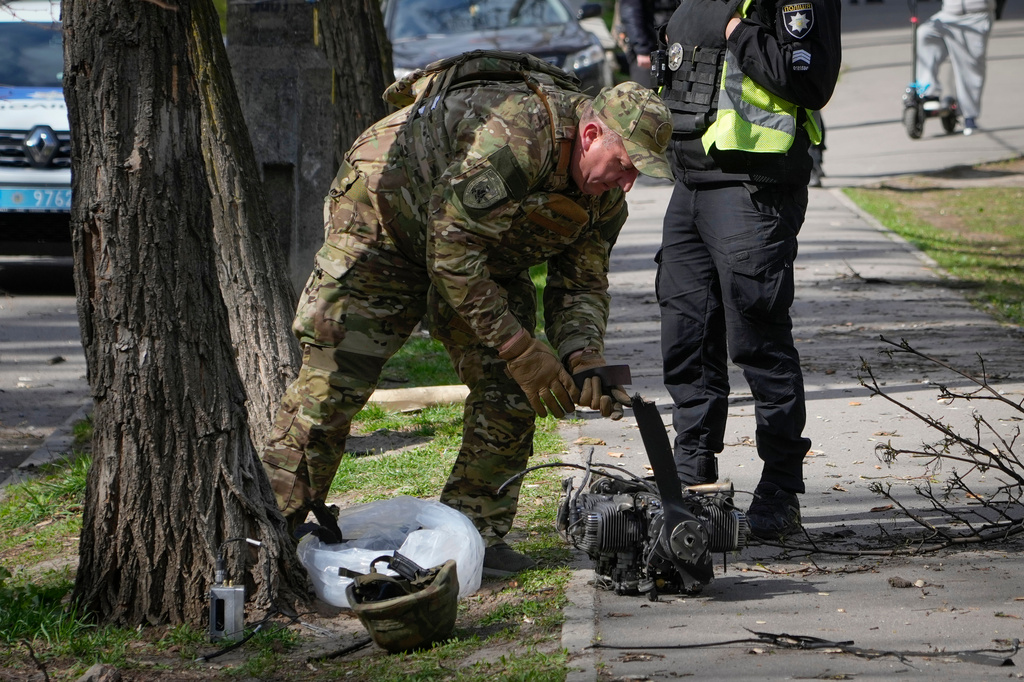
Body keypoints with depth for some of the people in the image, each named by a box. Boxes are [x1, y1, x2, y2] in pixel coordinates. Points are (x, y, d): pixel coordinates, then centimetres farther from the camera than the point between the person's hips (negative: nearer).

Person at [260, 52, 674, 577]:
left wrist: (584, 356, -27)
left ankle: (476, 535, 1)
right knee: (332, 378, -11)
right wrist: (520, 348, -35)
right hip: (382, 221, -7)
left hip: (486, 253, 7)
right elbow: (452, 251, -37)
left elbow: (580, 284, -5)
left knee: (509, 390, -6)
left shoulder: (604, 198, -12)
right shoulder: (512, 135, -39)